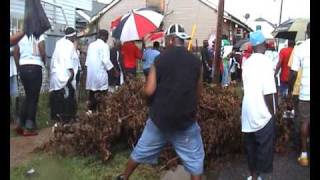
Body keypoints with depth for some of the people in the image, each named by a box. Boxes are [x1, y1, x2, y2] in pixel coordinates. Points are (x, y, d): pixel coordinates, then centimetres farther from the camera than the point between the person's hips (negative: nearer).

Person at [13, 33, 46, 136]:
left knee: (28, 97, 18)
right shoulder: (39, 36, -5)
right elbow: (42, 53, -16)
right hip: (34, 68, -6)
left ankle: (20, 124, 17)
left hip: (23, 68, 6)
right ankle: (28, 128, 4)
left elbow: (15, 52, 12)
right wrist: (44, 62, 3)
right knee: (33, 98, 1)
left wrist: (20, 66, 16)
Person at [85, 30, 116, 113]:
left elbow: (87, 58, 14)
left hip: (91, 72, 7)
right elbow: (106, 60, -15)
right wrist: (114, 70, -7)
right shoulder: (104, 45, -9)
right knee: (101, 93, -3)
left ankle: (91, 109, 16)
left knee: (92, 92, 12)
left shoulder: (91, 45, 12)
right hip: (100, 72, -7)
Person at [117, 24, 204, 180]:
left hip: (159, 118, 2)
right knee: (195, 160, 11)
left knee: (141, 151, 20)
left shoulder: (160, 59, -5)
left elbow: (148, 91, -10)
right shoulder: (196, 62, -4)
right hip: (185, 120, -1)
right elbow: (197, 93, 3)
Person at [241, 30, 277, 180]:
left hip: (248, 111, 7)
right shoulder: (265, 61, -16)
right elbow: (268, 92, -20)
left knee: (250, 144, 17)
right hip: (263, 113, -7)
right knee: (264, 146, 8)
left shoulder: (247, 62, 4)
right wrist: (272, 112, -7)